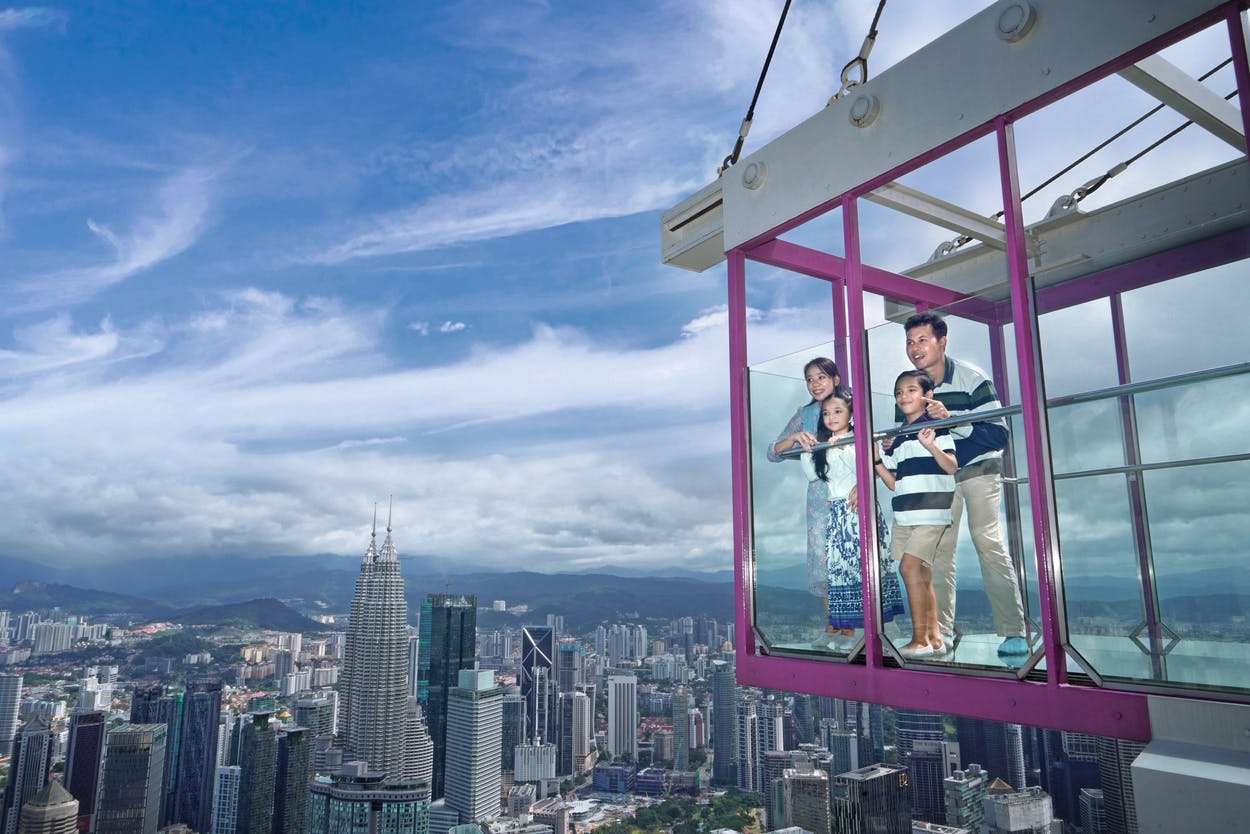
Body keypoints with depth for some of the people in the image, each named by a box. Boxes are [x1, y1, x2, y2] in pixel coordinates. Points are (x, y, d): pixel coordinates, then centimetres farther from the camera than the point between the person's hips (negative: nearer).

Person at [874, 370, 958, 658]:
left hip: (931, 512, -7)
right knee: (922, 576, 9)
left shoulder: (936, 426, -2)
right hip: (904, 515, 7)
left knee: (909, 566, -15)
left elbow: (952, 467, -11)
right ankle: (934, 638, 16)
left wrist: (931, 446, -26)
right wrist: (876, 459, 3)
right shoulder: (895, 438, 16)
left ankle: (920, 640, -8)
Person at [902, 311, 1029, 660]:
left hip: (978, 468, -4)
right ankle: (941, 629, 10)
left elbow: (998, 434, -25)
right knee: (938, 546, 2)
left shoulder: (972, 378, -19)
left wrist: (951, 419, -37)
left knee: (988, 542, -14)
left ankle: (1014, 632, -9)